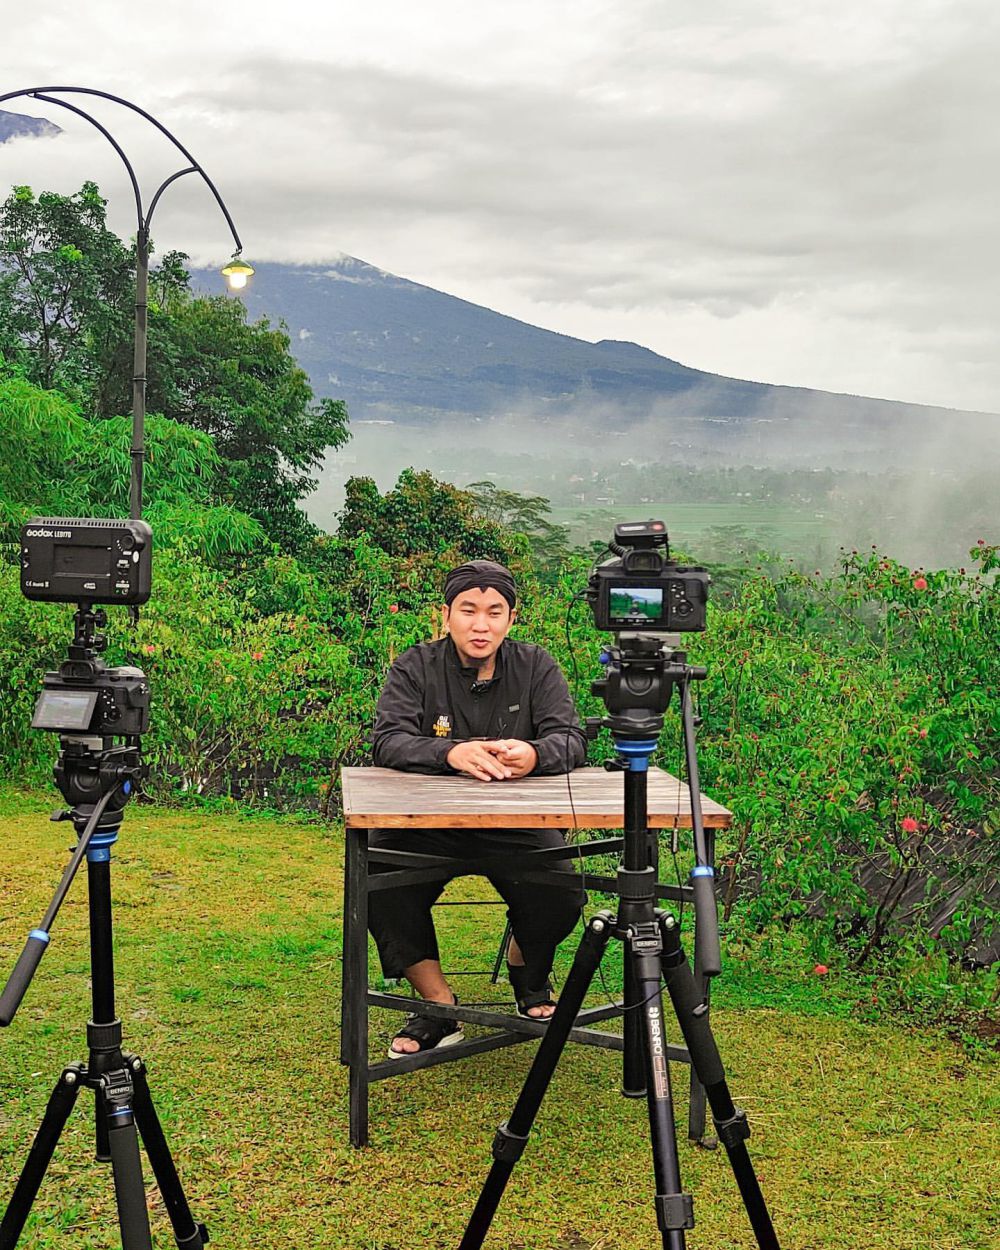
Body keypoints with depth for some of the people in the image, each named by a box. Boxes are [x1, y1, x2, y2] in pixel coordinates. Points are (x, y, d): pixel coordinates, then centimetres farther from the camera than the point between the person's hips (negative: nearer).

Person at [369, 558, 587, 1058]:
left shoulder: (536, 667, 1)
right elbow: (388, 741, -18)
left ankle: (528, 970, 15)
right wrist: (452, 752, -39)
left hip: (517, 820, 1)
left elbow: (571, 740, -10)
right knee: (377, 881, -27)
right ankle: (438, 1005, -8)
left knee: (561, 900, -23)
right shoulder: (415, 668, -3)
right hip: (429, 819, 0)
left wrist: (534, 755, -35)